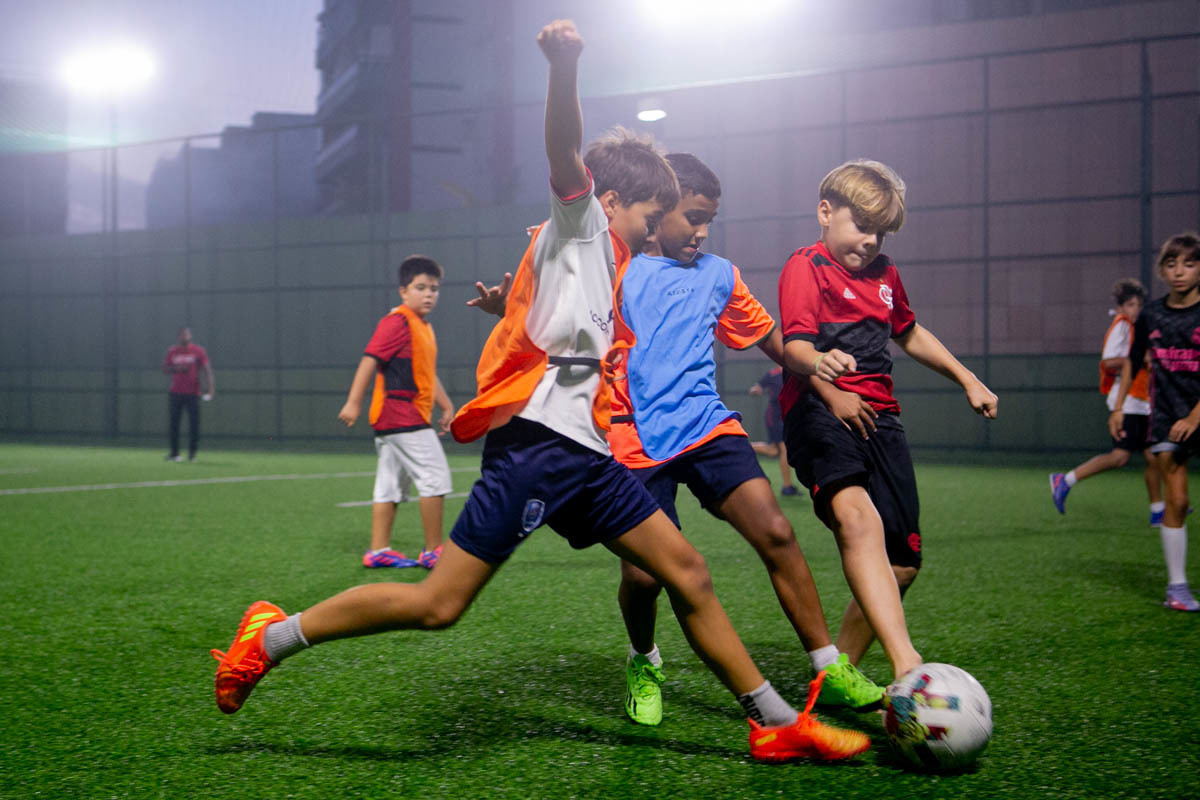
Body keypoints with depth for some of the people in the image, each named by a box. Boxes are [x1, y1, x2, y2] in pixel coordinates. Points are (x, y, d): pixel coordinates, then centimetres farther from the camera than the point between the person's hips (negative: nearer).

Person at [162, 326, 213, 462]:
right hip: (175, 393, 2)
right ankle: (174, 452, 9)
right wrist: (177, 369, -9)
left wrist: (210, 387, -17)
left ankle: (192, 453, 3)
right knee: (173, 423, 1)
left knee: (194, 423, -6)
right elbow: (165, 368, 12)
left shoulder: (198, 351, 2)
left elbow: (207, 369, -4)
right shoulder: (172, 351, 10)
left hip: (193, 393, -2)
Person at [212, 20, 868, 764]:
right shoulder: (579, 225, 5)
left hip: (583, 453, 10)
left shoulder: (606, 266, 30)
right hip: (536, 440, -9)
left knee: (688, 573, 7)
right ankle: (274, 636, 4)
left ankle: (776, 722, 14)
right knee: (438, 604, -10)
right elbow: (566, 154, -16)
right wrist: (565, 67, -31)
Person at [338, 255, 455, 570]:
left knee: (390, 485, 10)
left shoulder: (424, 327, 19)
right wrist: (353, 403, -23)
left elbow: (429, 375, 27)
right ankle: (433, 550, -4)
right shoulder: (398, 322, -11)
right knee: (435, 476, -9)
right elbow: (370, 359, -18)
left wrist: (446, 406, 22)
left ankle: (379, 550, 14)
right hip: (403, 416, -10)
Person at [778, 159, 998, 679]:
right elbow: (794, 345, -15)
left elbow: (909, 334, 40)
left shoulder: (884, 273, 24)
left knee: (901, 564, 4)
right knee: (858, 519, -35)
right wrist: (827, 386, -33)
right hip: (820, 413, -8)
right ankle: (907, 665, -51)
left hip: (879, 417, 8)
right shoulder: (806, 267, 0)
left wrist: (968, 380, 39)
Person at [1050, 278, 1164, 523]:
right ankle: (1064, 481, -9)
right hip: (1125, 401, -9)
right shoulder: (1121, 325, -9)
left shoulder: (1134, 328, 19)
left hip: (1139, 404, 9)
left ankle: (1158, 512, 13)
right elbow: (1108, 362, -19)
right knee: (1120, 456, -16)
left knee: (1153, 457, 6)